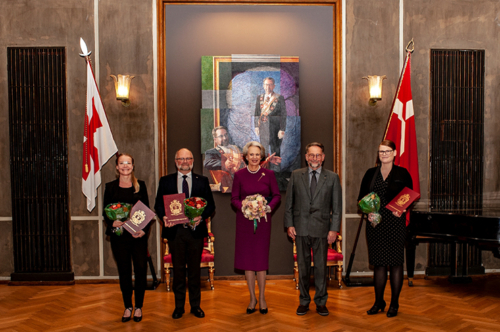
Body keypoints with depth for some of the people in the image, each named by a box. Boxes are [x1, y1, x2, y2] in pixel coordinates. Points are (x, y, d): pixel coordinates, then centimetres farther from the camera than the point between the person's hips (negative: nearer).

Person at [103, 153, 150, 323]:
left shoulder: (140, 185, 5)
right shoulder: (111, 187, 5)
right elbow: (105, 212, 6)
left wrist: (144, 229, -11)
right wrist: (112, 223, -15)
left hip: (138, 234, 0)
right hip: (119, 235, 0)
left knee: (141, 270, 1)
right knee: (124, 271, 7)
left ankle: (139, 307, 16)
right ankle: (127, 307, 21)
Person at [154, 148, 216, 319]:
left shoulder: (202, 181, 7)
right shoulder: (165, 181, 8)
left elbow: (210, 204, 4)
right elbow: (158, 204, 7)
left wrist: (201, 216, -15)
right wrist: (164, 217, -14)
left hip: (196, 231, 0)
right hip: (175, 231, 0)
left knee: (195, 269, 8)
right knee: (178, 269, 7)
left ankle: (195, 305, 21)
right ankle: (179, 306, 19)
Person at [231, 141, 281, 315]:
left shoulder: (269, 174, -1)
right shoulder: (239, 174, 0)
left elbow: (277, 195, 4)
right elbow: (234, 198, 2)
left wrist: (268, 207, -13)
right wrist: (244, 207, -16)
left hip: (262, 220, -1)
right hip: (244, 220, 1)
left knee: (261, 258, 1)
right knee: (247, 258, 4)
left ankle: (262, 297, 16)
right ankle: (252, 298, 17)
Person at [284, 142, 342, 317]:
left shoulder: (332, 177, 3)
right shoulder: (296, 175, 6)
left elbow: (337, 206, 2)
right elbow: (289, 202, 7)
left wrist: (334, 229, -5)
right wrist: (289, 224, -1)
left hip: (321, 228, -1)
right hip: (300, 228, 1)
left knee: (321, 266, 5)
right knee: (303, 266, 9)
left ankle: (321, 302, 20)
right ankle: (304, 301, 23)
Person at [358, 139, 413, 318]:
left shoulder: (402, 174, 2)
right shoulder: (370, 174, 10)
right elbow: (361, 198, 10)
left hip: (395, 222, -3)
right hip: (375, 223, 3)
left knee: (396, 262, 1)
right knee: (378, 262, 9)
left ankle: (394, 303, 13)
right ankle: (378, 302, 20)